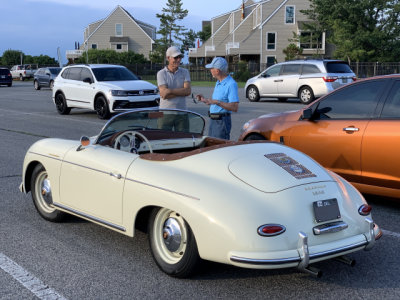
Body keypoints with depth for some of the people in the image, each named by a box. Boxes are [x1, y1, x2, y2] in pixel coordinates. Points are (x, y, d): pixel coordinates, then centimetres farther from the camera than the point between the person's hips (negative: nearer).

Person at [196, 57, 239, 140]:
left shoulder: (231, 84, -16)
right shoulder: (218, 82, 15)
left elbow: (235, 107, -23)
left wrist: (216, 102, -26)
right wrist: (205, 100, 15)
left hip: (222, 121, -9)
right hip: (213, 120, 9)